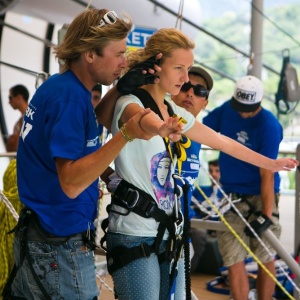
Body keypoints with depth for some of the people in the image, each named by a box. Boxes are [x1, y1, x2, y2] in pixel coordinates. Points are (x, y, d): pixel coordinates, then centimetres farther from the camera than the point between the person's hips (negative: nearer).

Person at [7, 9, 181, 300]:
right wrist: (127, 134, -35)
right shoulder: (69, 95, -23)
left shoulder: (58, 85, 6)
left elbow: (92, 122, 19)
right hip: (60, 246, -9)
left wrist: (120, 88, 1)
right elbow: (71, 183, -27)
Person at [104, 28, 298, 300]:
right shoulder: (130, 103, -11)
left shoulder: (176, 113, 11)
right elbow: (144, 119, -37)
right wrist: (160, 127, -60)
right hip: (134, 234, -7)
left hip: (168, 232, 8)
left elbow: (222, 142, 20)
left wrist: (270, 163, 25)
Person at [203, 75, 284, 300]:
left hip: (261, 197, -3)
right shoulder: (226, 110, 0)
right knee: (234, 261, -3)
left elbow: (267, 174, -19)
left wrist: (266, 214, -23)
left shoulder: (269, 125, -15)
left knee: (266, 260, 3)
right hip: (232, 196, 3)